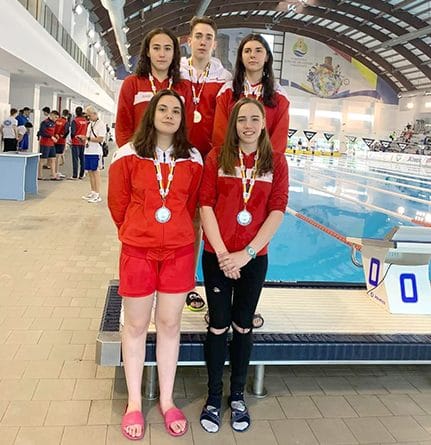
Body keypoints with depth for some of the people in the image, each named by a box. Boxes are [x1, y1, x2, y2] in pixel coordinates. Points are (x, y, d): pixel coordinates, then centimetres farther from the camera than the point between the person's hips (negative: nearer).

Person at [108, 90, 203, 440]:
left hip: (179, 251, 2)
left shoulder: (192, 158, 2)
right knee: (136, 326, 10)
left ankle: (167, 400, 28)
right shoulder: (128, 155, -3)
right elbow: (118, 204, 5)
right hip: (137, 250, -1)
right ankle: (134, 402, 27)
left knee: (170, 324, 11)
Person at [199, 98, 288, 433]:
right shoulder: (217, 157, -2)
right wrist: (221, 252, -14)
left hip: (255, 258, 1)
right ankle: (214, 396, 27)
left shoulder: (276, 161, 0)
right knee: (218, 326, 8)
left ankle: (237, 395, 31)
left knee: (243, 326, 13)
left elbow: (277, 211, -6)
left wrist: (247, 253, -13)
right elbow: (206, 205, -6)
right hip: (217, 256, -1)